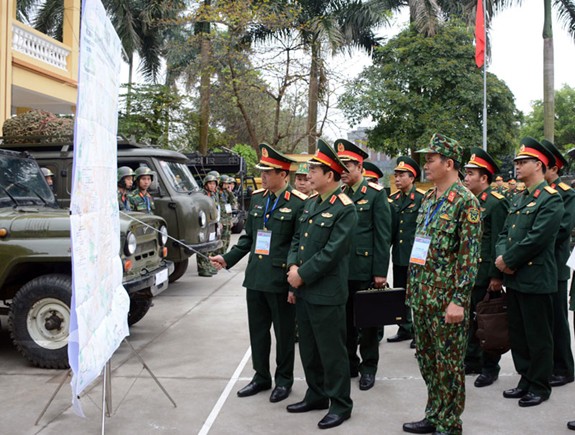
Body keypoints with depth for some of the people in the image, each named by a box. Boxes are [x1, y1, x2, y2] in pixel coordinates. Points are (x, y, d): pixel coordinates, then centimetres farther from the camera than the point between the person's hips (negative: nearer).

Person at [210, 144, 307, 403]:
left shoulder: (298, 204, -11)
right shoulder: (257, 198, 9)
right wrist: (228, 259, 9)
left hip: (281, 281, -6)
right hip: (255, 278, 6)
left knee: (284, 333, 9)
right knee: (257, 331, 15)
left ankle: (283, 380, 26)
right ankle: (261, 377, 31)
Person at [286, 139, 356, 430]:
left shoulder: (344, 209, -15)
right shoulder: (311, 203, 12)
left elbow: (332, 252, -20)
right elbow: (297, 239, 15)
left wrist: (302, 275, -16)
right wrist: (292, 267, -2)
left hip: (326, 294, -8)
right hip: (303, 291, 8)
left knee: (331, 351, 3)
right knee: (308, 349, 17)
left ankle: (340, 405, 17)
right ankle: (316, 395, 32)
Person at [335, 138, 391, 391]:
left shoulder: (376, 194, -6)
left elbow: (383, 236, -9)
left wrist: (380, 272, -12)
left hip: (365, 269, -4)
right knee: (345, 319, 12)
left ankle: (368, 367, 21)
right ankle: (349, 363, 26)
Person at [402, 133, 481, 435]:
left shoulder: (466, 202, -12)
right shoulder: (428, 200, 13)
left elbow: (470, 255, -17)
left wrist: (459, 300, -20)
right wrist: (413, 288, 16)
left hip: (446, 299, -8)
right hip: (421, 296, 8)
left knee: (448, 363, 4)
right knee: (426, 359, 16)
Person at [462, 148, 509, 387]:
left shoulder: (496, 203, -12)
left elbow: (499, 242, -17)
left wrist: (496, 276, -19)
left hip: (485, 276, -8)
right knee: (469, 319, 15)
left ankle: (490, 367, 16)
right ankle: (472, 361, 28)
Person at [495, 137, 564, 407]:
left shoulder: (551, 198, -12)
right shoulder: (521, 199, 16)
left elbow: (536, 239, -21)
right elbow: (505, 233, 14)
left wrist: (508, 261, -13)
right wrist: (502, 256, -6)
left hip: (535, 279, -8)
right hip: (515, 278, 8)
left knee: (538, 337, 4)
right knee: (518, 334, 15)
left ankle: (540, 387, 17)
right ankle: (526, 381, 28)